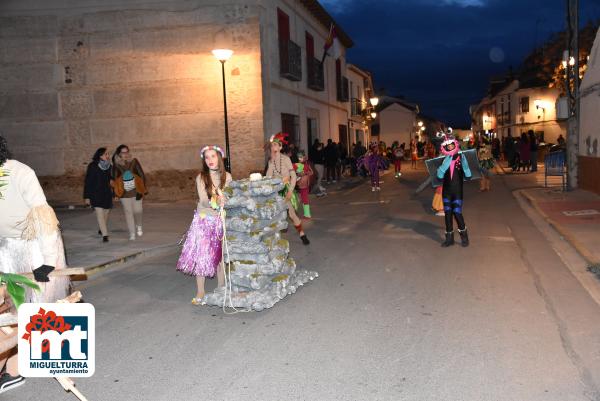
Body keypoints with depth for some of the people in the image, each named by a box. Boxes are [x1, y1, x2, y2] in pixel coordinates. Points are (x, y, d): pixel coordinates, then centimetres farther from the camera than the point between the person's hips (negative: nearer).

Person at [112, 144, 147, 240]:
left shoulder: (134, 161, -5)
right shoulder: (116, 164, -3)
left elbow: (142, 175, -2)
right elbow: (114, 178, 5)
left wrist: (142, 190, -6)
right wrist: (116, 192, 3)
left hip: (135, 190, 0)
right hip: (124, 192, 0)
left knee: (137, 211, 0)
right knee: (128, 212, 2)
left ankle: (139, 226, 31)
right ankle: (132, 233, 11)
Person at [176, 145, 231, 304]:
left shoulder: (227, 177, 2)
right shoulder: (201, 177, -5)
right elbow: (203, 200, -14)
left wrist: (224, 201, -21)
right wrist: (216, 202, -33)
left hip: (221, 220, 2)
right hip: (204, 220, -2)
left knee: (221, 254, 6)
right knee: (201, 254, -4)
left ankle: (221, 289, 19)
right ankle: (200, 292, 4)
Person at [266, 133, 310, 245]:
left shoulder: (286, 159, -7)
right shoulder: (271, 161, 4)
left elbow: (293, 176, -9)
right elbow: (268, 176, -10)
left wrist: (290, 191, -16)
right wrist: (272, 161, -10)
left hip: (286, 189, -4)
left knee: (291, 213, -8)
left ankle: (301, 233, 9)